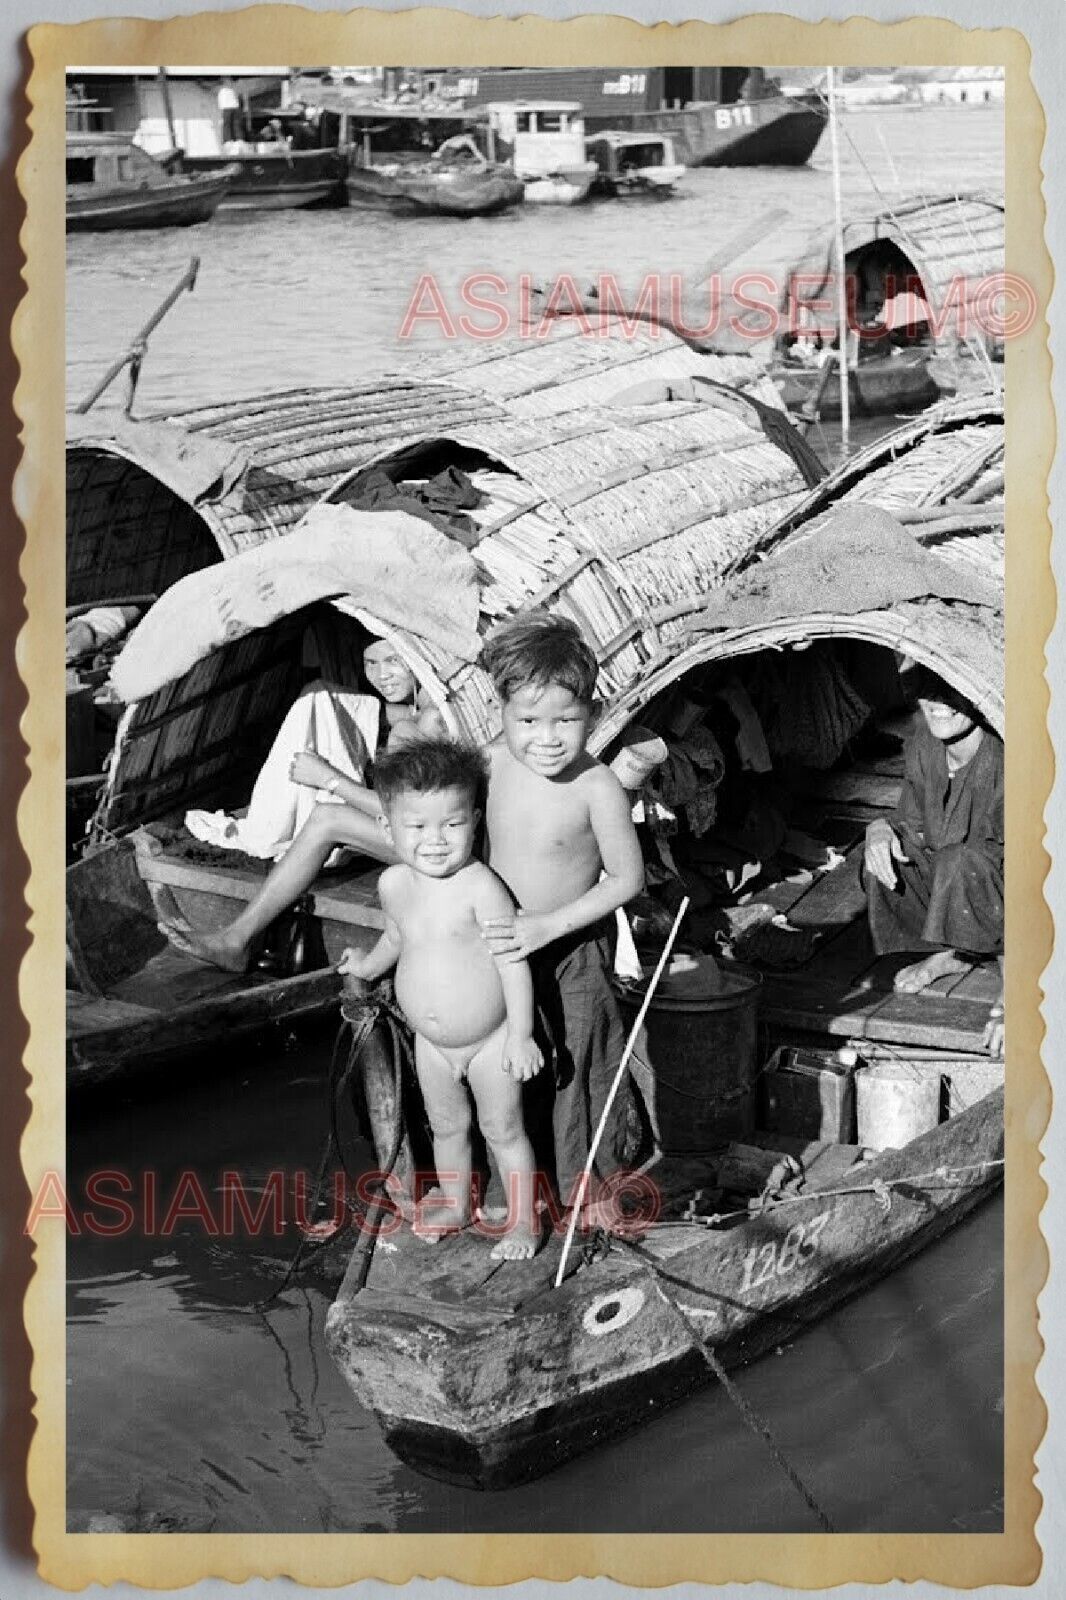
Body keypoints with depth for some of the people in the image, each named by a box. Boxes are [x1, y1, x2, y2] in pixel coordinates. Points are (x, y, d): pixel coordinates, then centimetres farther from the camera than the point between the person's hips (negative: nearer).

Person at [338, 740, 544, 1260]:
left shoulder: (480, 886, -26)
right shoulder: (394, 885, -7)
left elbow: (513, 958, -23)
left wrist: (520, 1034, -24)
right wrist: (370, 964, 26)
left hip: (489, 1039, -5)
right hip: (431, 1042, 6)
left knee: (503, 1129, 9)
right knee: (446, 1125, 22)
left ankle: (523, 1220, 24)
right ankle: (455, 1203, 42)